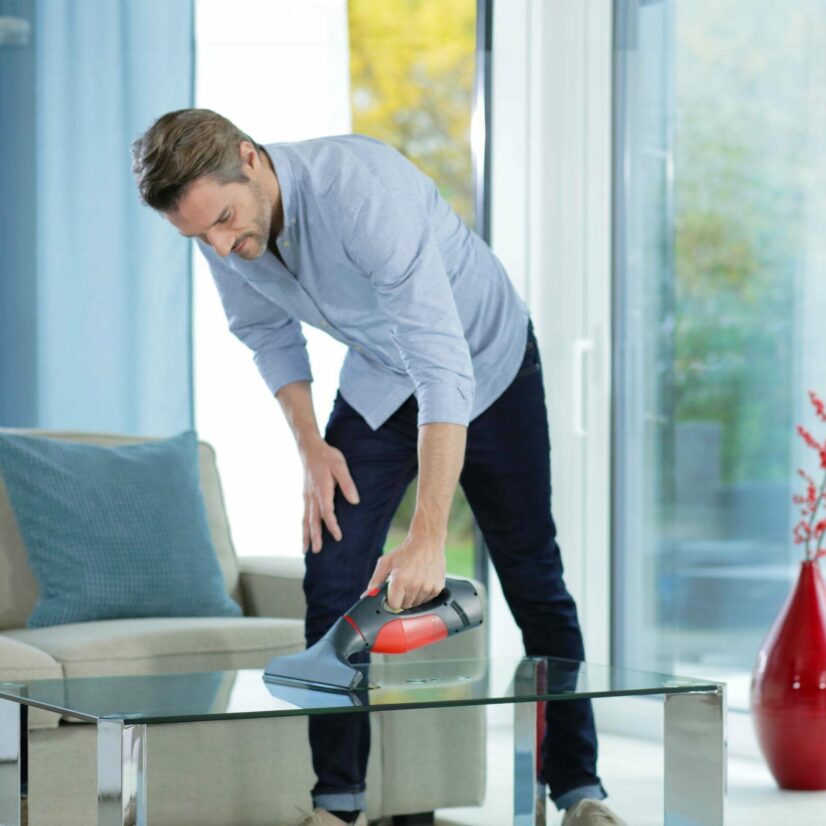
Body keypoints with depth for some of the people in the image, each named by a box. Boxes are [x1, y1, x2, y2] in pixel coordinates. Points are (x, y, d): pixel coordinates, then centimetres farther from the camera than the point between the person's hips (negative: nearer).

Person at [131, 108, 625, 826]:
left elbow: (444, 368, -45)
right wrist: (311, 447, -8)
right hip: (378, 383, 5)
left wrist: (429, 537, -50)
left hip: (486, 361, -5)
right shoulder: (222, 230, -19)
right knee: (331, 578, -6)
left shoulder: (362, 191, -40)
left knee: (534, 581, 1)